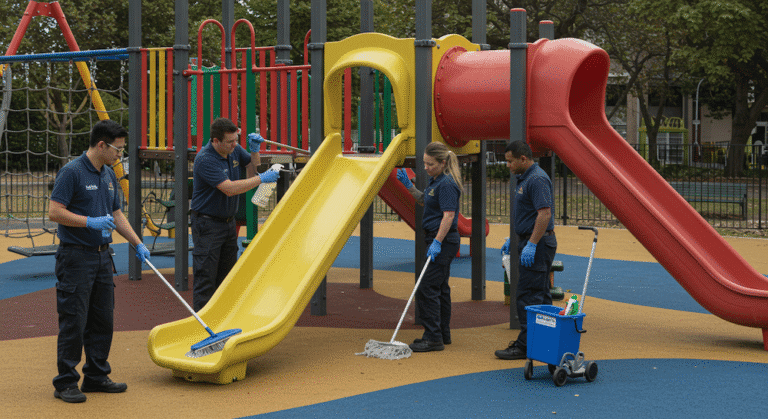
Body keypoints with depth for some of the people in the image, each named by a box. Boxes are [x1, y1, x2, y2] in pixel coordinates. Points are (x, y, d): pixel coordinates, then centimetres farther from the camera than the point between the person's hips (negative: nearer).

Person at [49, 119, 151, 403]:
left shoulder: (109, 175, 12)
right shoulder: (72, 172, -13)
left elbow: (117, 215, 20)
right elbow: (54, 212, -17)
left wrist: (138, 244, 13)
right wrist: (91, 222, -23)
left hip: (102, 256, 8)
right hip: (76, 256, -8)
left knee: (103, 321, 11)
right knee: (74, 322, -4)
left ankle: (96, 376, 21)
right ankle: (66, 383, 4)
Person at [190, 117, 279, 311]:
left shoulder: (234, 150, 1)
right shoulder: (205, 160, -23)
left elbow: (253, 167, 17)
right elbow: (230, 189, -28)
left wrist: (255, 149, -3)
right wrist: (261, 179, -24)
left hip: (229, 221, 8)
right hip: (207, 224, -8)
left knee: (226, 275, 13)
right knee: (205, 276, -5)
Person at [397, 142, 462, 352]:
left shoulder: (447, 184, -18)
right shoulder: (435, 181, 12)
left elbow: (448, 216, -25)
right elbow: (424, 201, 29)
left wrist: (437, 242, -30)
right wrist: (408, 185, 19)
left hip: (443, 242, -10)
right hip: (436, 240, 10)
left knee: (427, 288, -11)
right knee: (439, 288, 14)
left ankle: (433, 338, -9)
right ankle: (443, 335, 21)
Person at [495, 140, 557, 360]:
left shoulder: (537, 179, -18)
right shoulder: (526, 178, 16)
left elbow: (544, 214, -25)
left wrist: (531, 245, -26)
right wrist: (513, 239, 23)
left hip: (536, 245, -11)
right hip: (531, 243, 11)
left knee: (528, 296, -9)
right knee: (540, 295, 13)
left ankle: (526, 345, -7)